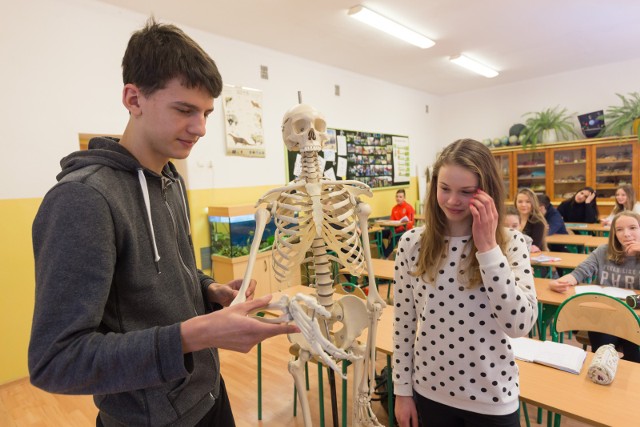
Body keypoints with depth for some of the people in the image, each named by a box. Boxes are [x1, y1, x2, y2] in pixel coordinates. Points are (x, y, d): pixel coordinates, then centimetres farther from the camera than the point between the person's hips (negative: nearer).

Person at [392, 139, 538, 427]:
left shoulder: (510, 243, -11)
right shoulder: (412, 243, -9)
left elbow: (520, 324, -20)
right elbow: (403, 324, -3)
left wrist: (488, 248, -23)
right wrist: (402, 390, 1)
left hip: (492, 398, 0)